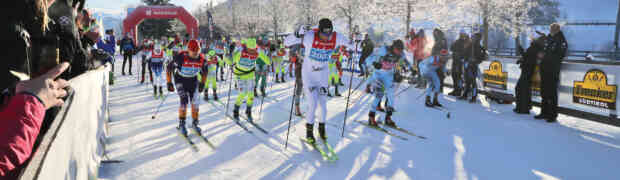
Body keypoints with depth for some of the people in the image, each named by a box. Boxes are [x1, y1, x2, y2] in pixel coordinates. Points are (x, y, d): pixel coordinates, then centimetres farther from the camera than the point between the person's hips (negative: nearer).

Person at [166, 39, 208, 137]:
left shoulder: (201, 59, -16)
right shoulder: (180, 57, -27)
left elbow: (204, 72, 5)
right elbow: (169, 68, -15)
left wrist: (202, 84, 1)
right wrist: (169, 83, -13)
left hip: (193, 81, 3)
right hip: (180, 80, -3)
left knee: (195, 102, -3)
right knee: (184, 100, -18)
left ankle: (195, 124, 14)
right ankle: (181, 124, -3)